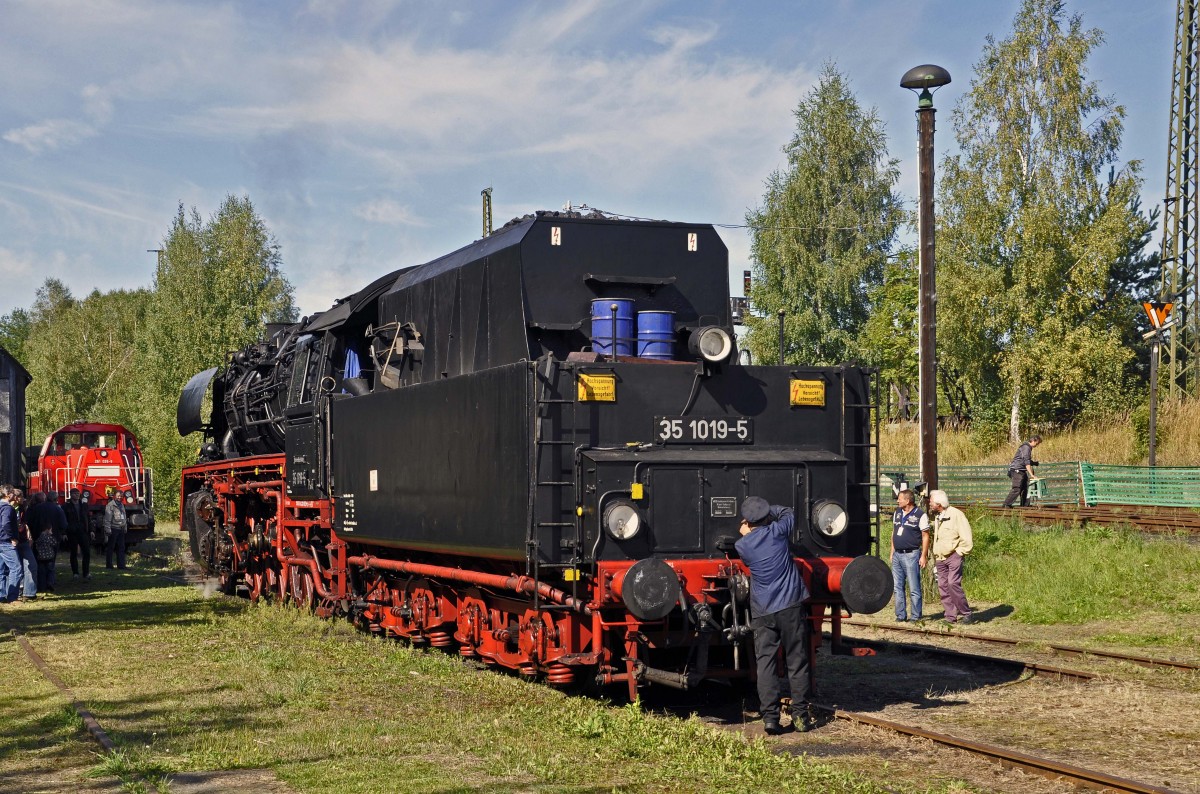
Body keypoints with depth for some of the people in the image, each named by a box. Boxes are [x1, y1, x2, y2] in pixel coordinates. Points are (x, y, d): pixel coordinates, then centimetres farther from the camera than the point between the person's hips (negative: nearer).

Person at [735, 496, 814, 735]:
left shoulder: (742, 545, -2)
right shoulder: (777, 531, -4)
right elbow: (788, 513, 17)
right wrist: (768, 510, 25)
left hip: (762, 613, 0)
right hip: (792, 607, 0)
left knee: (765, 662, 2)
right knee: (796, 662, 7)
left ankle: (770, 717, -8)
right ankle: (801, 715, 8)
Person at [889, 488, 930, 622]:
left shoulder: (920, 515, -7)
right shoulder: (897, 513, 13)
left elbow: (925, 536, -7)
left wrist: (924, 556, -11)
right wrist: (892, 552, 16)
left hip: (911, 555, -7)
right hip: (897, 555, 7)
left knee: (914, 588, -3)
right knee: (898, 587, 8)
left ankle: (916, 616, 1)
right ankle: (900, 615, 14)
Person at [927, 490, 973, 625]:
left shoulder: (955, 514, -8)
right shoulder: (937, 517, 16)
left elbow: (966, 538, -10)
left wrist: (959, 553, -9)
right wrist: (935, 561, 20)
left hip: (953, 556, -7)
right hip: (940, 558, 7)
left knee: (953, 583, -19)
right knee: (943, 587, 2)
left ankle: (965, 613, -8)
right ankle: (950, 616, 7)